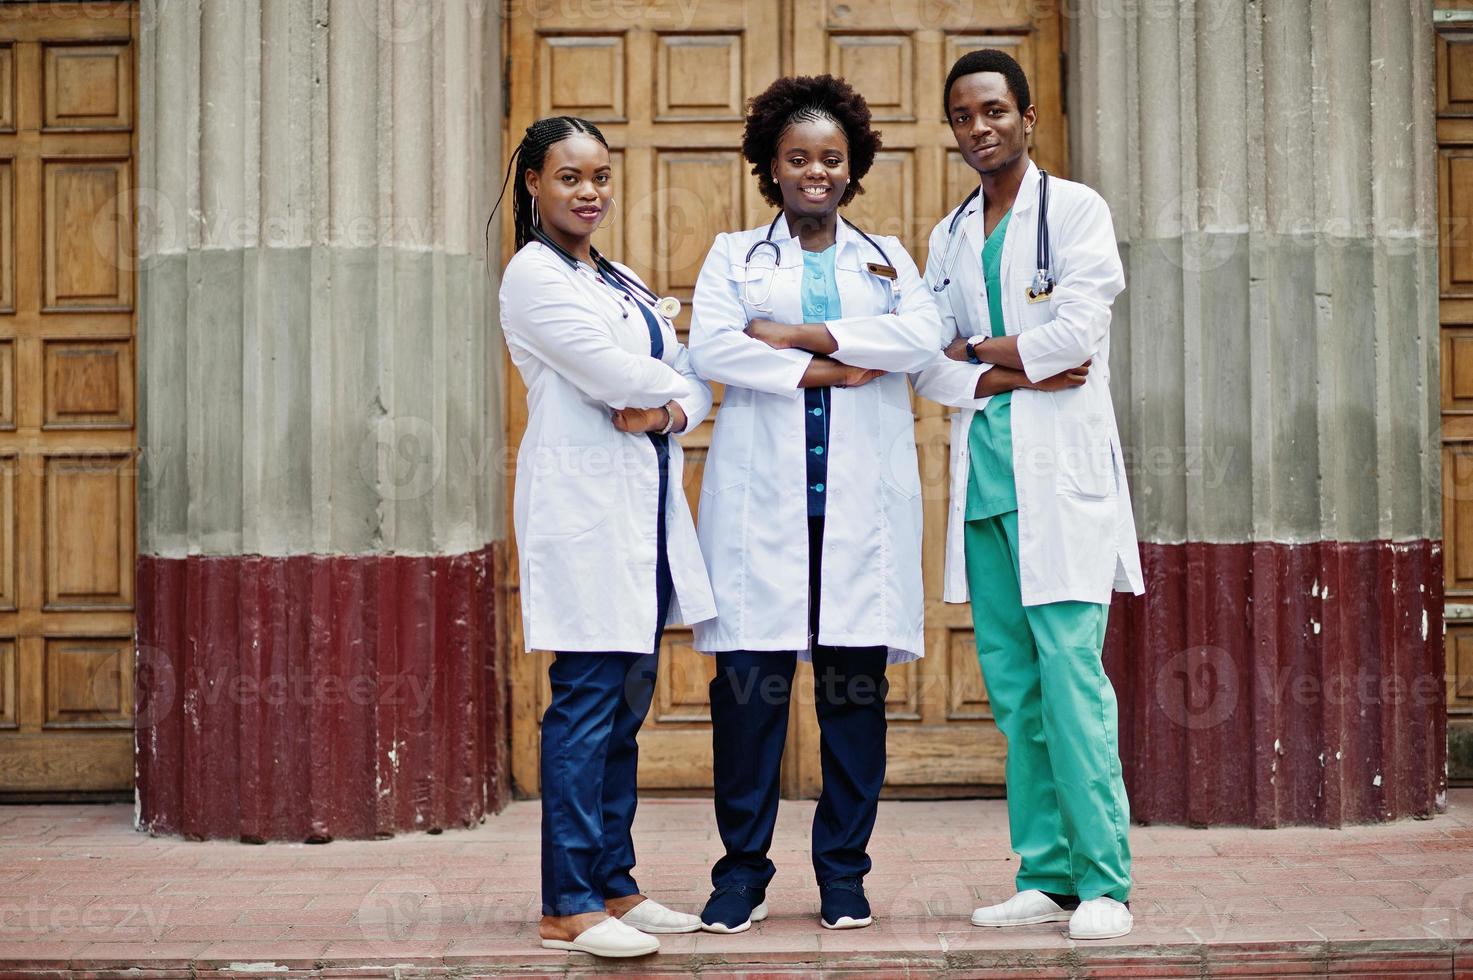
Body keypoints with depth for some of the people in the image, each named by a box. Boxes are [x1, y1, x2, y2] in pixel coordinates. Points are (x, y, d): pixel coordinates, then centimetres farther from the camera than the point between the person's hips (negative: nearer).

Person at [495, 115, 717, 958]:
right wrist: (672, 382, 3)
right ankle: (569, 905, -5)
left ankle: (613, 885, 16)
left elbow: (695, 381, 15)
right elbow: (612, 374, -15)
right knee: (587, 704, -9)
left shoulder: (625, 283, 21)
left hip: (647, 504, 8)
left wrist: (668, 411, -6)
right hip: (584, 503, -8)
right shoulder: (533, 274, -4)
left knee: (627, 705, 9)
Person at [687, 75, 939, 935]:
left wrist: (798, 334, -8)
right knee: (750, 677, -6)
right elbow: (711, 347, -4)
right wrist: (827, 370, -9)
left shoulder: (887, 257, 19)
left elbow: (922, 336, -2)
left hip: (864, 499, 1)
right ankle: (743, 870, 3)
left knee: (856, 681, 0)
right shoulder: (734, 255, 15)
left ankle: (844, 871, 10)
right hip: (761, 494, -1)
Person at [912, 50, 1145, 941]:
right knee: (1012, 683, 5)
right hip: (984, 475, 6)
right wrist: (1006, 375, -8)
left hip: (1061, 473, -5)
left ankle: (1103, 881, -7)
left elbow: (1076, 331, -10)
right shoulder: (949, 238, 18)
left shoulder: (1075, 210, 2)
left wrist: (976, 350, 0)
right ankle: (1046, 876, 11)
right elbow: (928, 364, 9)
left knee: (1071, 669, -11)